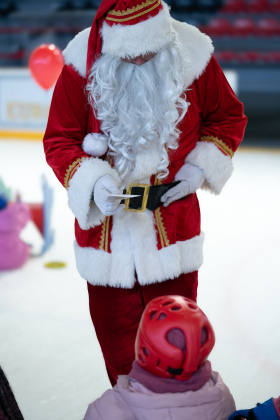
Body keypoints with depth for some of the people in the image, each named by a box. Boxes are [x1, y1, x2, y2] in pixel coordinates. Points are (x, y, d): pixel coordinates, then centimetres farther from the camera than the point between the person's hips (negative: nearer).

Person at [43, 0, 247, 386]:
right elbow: (59, 140, -4)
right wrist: (93, 181, -21)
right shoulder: (83, 64, -13)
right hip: (106, 221, 0)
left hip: (172, 220, 0)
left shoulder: (192, 56, -11)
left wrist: (201, 166, -7)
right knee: (114, 325, 14)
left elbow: (229, 118, 6)